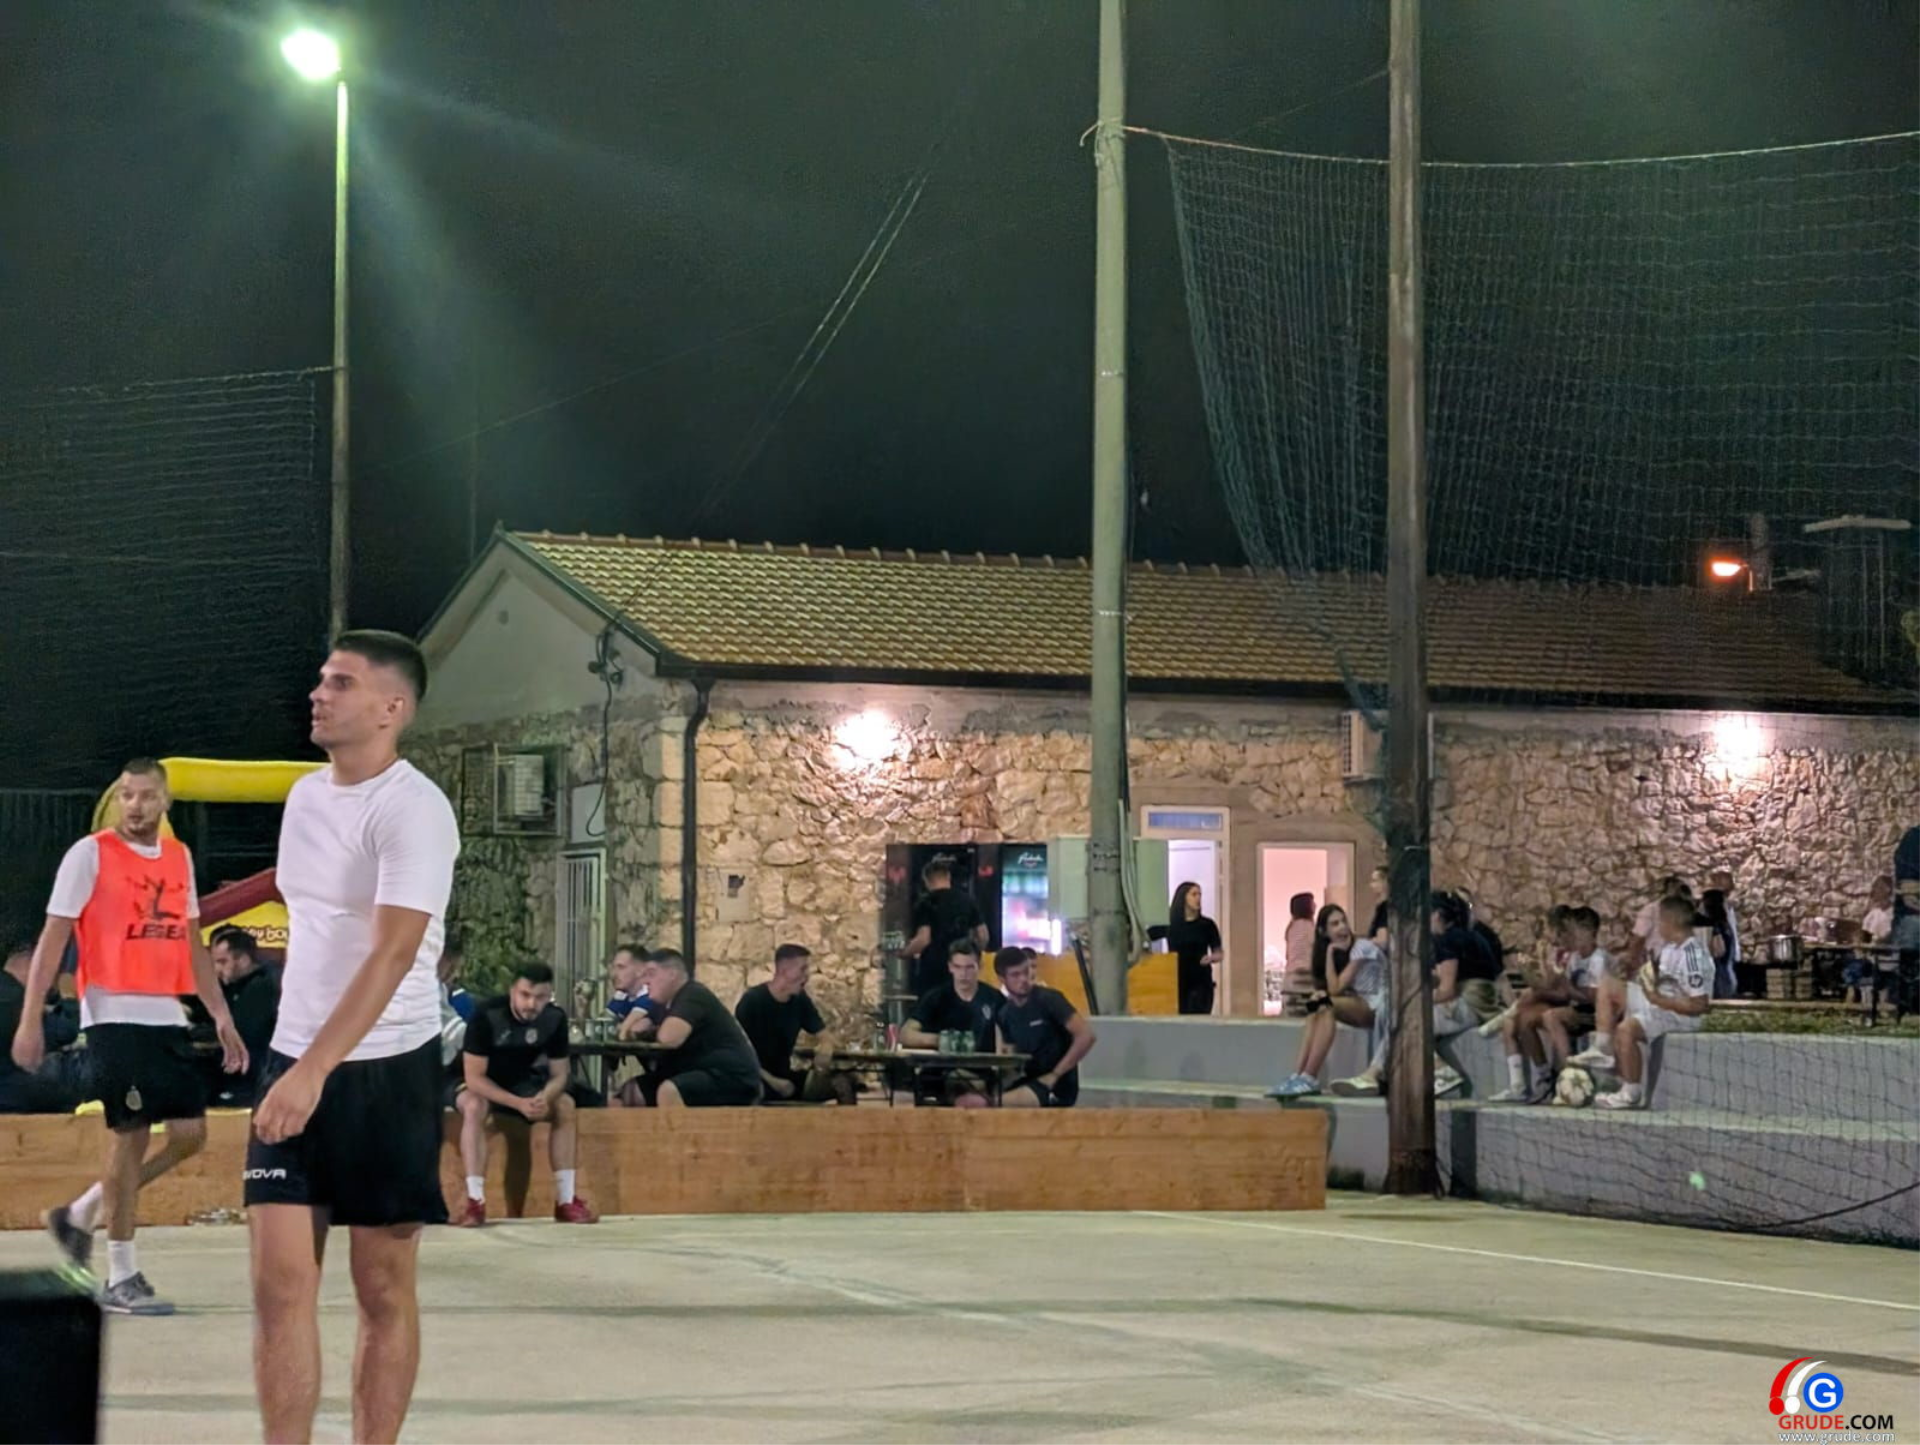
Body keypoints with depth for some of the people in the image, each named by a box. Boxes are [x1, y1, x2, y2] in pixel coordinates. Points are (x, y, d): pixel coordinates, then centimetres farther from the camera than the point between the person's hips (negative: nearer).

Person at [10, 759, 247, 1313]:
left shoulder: (179, 857, 14)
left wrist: (220, 1015, 15)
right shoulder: (90, 854, -5)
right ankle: (121, 1279, 2)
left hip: (168, 1017, 7)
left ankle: (81, 1216, 19)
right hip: (114, 1016, -7)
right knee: (130, 1137, -7)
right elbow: (53, 938, -7)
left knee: (190, 1134, 3)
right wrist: (31, 1018, -13)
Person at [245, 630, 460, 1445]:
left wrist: (318, 1070, -31)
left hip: (387, 1070, -6)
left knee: (384, 1290, 2)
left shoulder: (412, 809, -14)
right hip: (295, 1065, 6)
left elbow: (393, 953, -24)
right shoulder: (305, 797, 10)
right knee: (279, 1281, -3)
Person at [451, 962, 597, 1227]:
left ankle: (565, 1201, -14)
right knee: (474, 1106, -37)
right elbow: (474, 1077, -29)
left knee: (565, 1106, -18)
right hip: (476, 1085, -5)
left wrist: (543, 1098, -31)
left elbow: (559, 1074, -7)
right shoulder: (487, 1015, -30)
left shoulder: (555, 1018, -15)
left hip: (520, 1084, 5)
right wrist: (518, 1103, -39)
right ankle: (475, 1203, -39)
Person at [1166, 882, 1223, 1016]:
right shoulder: (1175, 927, 6)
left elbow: (1218, 954, 4)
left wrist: (1210, 958, -18)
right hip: (1180, 981, 2)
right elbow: (1171, 955, 11)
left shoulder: (1207, 925, 2)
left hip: (1201, 981, -2)